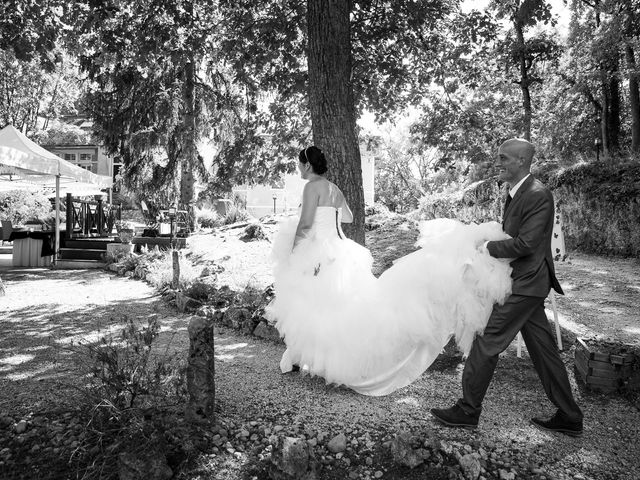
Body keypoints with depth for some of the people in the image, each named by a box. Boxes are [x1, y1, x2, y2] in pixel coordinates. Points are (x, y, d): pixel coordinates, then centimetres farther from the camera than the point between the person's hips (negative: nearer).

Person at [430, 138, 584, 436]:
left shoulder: (538, 196, -18)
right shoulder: (515, 194, 12)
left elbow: (525, 244, -23)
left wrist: (489, 247, -12)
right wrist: (489, 242, 2)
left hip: (525, 284, -10)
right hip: (524, 282, 10)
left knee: (487, 343, -4)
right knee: (543, 350, 15)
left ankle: (467, 411, 9)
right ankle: (569, 417, 28)